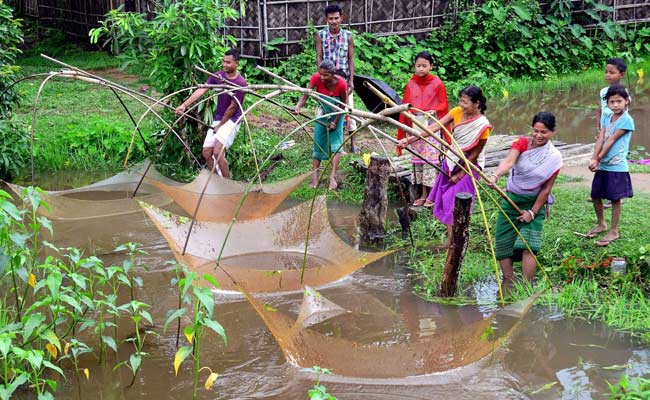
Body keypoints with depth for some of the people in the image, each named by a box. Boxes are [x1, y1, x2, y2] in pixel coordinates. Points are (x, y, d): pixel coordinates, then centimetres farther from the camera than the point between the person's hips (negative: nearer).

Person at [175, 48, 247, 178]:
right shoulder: (218, 76, -2)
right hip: (217, 119, 7)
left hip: (231, 120, -7)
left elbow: (233, 107, -14)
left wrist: (220, 125, -8)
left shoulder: (240, 83, -18)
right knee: (206, 153, 3)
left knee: (218, 152, -21)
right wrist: (184, 105, -24)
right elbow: (201, 90, -12)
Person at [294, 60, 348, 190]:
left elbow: (343, 105, -17)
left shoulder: (341, 83, -30)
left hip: (336, 115, -2)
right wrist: (298, 106, -52)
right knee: (318, 142, 0)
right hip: (322, 114, 2)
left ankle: (333, 176, -15)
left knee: (335, 143, -11)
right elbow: (305, 95, -33)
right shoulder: (316, 78, -27)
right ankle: (315, 174, 5)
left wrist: (335, 122, -15)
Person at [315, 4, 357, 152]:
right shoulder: (321, 35, -1)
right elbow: (319, 58, -1)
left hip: (344, 78, 0)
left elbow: (351, 59, 1)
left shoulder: (348, 36, 0)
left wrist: (351, 80, -5)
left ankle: (352, 144, 11)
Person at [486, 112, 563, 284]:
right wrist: (495, 176, -49)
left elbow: (546, 189, -6)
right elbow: (508, 161, -29)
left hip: (534, 203, -1)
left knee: (528, 245, -13)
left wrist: (532, 212, -9)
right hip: (511, 199, 2)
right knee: (503, 243, 2)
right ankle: (509, 282, 18)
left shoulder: (554, 157, -9)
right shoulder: (522, 143, -9)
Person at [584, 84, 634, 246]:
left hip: (617, 166, -7)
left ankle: (613, 231, 13)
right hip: (603, 166, 7)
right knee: (596, 195, 14)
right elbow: (601, 139, -2)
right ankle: (601, 224, 34)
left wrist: (599, 158, -11)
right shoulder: (607, 117, 7)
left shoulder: (626, 120, -13)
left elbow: (611, 140, -13)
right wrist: (594, 159, -12)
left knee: (615, 199, 2)